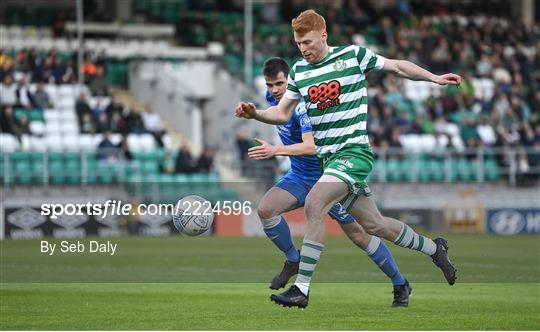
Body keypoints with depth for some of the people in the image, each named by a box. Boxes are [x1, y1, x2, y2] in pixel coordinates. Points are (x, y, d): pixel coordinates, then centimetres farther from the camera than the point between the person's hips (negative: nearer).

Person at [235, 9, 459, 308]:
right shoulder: (299, 71, 10)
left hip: (354, 151, -6)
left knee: (313, 204, -25)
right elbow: (282, 113, 12)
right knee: (373, 223, 11)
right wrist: (254, 113, -6)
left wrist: (435, 78, 1)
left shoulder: (353, 56, -4)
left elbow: (398, 66, 6)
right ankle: (434, 249, 35)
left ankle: (301, 289, -25)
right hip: (328, 157, 6)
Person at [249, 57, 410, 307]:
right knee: (265, 209, -19)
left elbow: (311, 146, -39)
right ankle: (293, 260, 2)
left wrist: (276, 151, -47)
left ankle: (400, 286, 10)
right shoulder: (272, 98, -1)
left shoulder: (302, 104, -26)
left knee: (359, 235, -5)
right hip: (299, 177, 7)